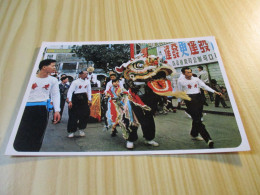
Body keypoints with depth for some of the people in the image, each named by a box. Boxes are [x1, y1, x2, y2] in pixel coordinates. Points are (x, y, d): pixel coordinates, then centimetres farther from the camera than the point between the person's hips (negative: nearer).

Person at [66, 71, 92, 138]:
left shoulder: (87, 82, 3)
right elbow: (70, 91, -14)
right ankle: (71, 131, 17)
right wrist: (70, 101, -20)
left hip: (83, 99, 4)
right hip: (75, 99, -4)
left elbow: (89, 91, 10)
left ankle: (81, 129, 20)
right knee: (73, 115, 2)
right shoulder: (75, 82, -12)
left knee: (85, 114, 1)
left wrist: (89, 100, 6)